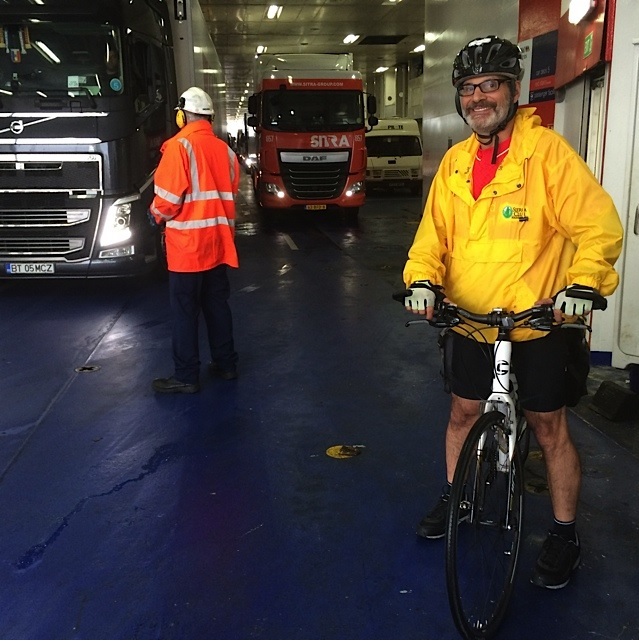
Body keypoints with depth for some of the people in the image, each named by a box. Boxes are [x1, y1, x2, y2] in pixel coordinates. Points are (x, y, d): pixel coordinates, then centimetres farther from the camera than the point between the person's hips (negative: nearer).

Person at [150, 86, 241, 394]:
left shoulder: (179, 146, -13)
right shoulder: (224, 149, 7)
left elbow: (168, 196, -15)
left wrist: (156, 214, 4)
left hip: (188, 242, -6)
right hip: (218, 241, 7)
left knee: (185, 310, 0)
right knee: (217, 304, 15)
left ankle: (186, 376, 5)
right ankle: (226, 363, 24)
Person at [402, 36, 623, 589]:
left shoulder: (545, 150, -11)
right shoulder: (455, 162, 5)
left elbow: (598, 224, -15)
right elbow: (434, 232, 6)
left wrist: (583, 282, -30)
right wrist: (422, 279, -13)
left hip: (538, 322, -4)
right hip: (470, 320, 5)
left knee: (549, 427, 7)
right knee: (463, 413, 17)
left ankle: (565, 535, 25)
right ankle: (454, 497, 40)